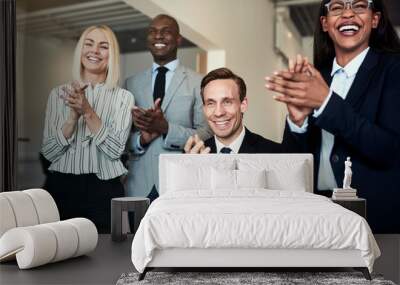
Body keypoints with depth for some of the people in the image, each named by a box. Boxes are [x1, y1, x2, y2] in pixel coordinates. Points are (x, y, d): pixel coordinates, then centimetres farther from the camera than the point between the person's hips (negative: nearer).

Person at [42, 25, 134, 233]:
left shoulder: (123, 97, 1)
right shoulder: (58, 94, 5)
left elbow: (115, 149, -9)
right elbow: (48, 152, 0)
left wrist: (87, 111, -17)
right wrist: (73, 117, -14)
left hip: (104, 190, -1)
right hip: (61, 187, 1)